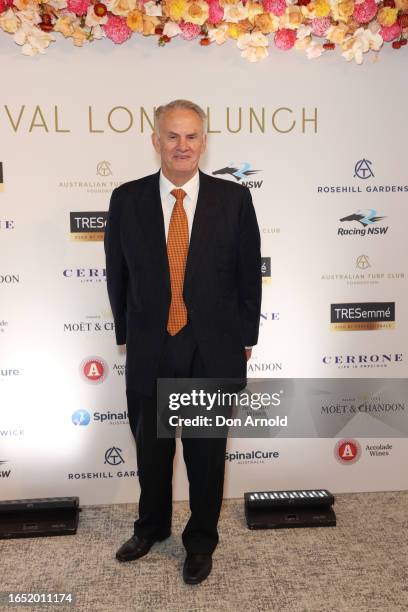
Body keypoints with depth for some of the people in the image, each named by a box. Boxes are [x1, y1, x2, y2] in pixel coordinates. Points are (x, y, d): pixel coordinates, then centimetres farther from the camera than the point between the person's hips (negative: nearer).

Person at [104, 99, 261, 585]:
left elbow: (249, 273, 0)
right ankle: (151, 527, 46)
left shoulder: (234, 199, -5)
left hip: (214, 351, -1)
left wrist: (245, 338, 2)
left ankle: (201, 540, 39)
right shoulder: (126, 199, -3)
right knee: (150, 446, 19)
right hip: (149, 350, 1)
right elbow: (117, 274, 5)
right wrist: (126, 333, 7)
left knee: (207, 451, 15)